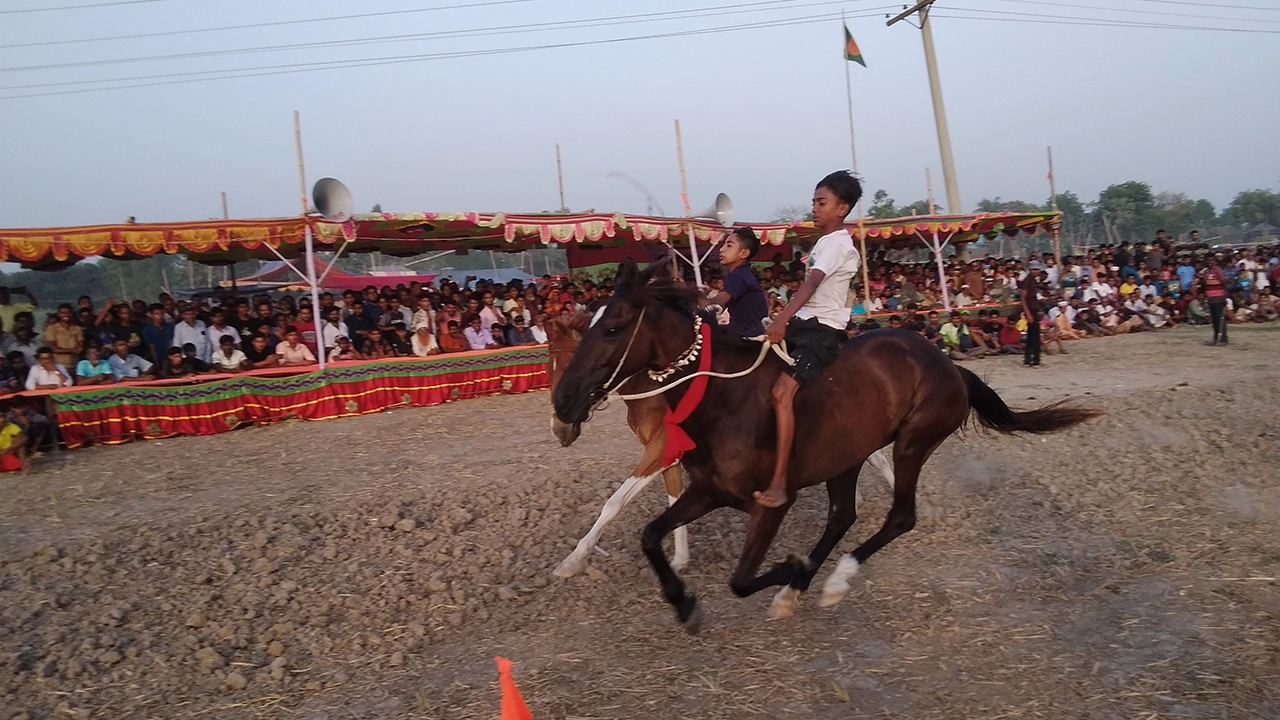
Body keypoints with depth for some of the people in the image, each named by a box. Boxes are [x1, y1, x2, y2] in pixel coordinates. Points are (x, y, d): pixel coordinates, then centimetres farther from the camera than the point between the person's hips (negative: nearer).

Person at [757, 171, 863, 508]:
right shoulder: (824, 242, 18)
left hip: (823, 330, -10)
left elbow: (811, 283, -30)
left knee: (782, 392, -27)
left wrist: (782, 319, -44)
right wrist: (784, 321, 32)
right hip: (803, 323, 11)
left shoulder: (837, 243, -13)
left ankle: (779, 484, -31)